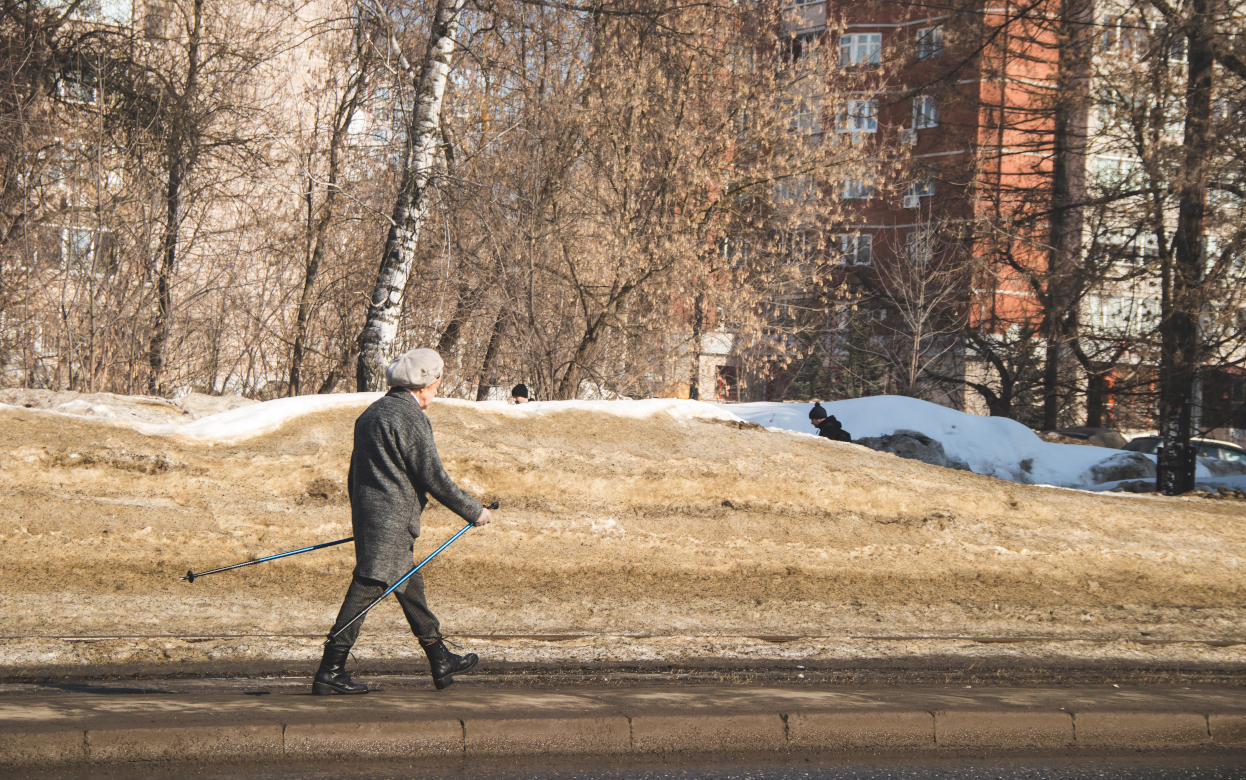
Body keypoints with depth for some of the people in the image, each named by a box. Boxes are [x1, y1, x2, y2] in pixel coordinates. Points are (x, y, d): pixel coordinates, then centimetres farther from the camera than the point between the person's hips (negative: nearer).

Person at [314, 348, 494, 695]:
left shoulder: (372, 413, 16)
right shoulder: (410, 418, -13)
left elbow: (354, 475, 22)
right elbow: (433, 477, -13)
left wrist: (361, 518, 31)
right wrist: (474, 512, -4)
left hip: (367, 516, 10)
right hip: (392, 521, -10)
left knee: (411, 586, 16)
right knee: (367, 589, -9)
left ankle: (441, 663, 25)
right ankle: (330, 671, -9)